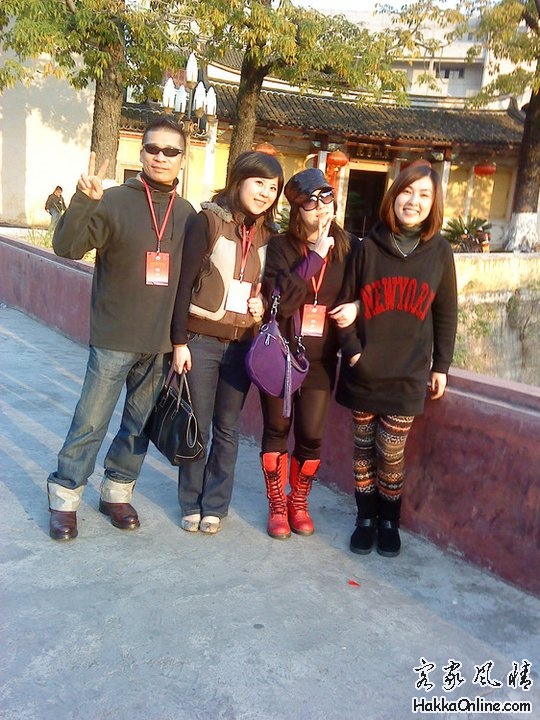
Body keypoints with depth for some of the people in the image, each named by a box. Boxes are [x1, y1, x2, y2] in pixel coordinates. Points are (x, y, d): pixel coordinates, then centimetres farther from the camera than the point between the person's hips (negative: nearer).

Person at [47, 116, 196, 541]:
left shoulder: (188, 215, 6)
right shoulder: (114, 202, -5)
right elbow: (67, 248, -15)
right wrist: (83, 201, -31)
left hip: (162, 343, 4)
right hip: (114, 339, -4)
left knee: (140, 425, 14)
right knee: (90, 424, 3)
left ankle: (117, 492, 31)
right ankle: (65, 498, 20)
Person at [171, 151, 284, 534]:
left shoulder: (268, 233, 6)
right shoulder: (209, 220, -7)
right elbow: (185, 282, -9)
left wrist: (264, 302, -5)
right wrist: (179, 341, -11)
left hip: (242, 344, 4)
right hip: (201, 339, -3)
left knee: (227, 429, 11)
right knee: (197, 426, 7)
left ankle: (215, 505, 25)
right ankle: (192, 503, 25)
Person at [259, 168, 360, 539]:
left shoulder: (349, 248, 0)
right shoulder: (280, 246, -6)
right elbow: (280, 299, -19)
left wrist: (356, 306, -11)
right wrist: (314, 257, -21)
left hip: (320, 358, 1)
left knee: (311, 434, 3)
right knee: (277, 430, 9)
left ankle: (299, 502, 28)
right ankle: (277, 505, 27)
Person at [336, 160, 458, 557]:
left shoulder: (440, 252, 1)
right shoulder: (370, 246, -1)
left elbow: (446, 315, 6)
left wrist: (441, 366, 4)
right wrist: (352, 349, -7)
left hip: (408, 374, -1)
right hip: (364, 370, 1)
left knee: (391, 453, 2)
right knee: (364, 446, 10)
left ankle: (389, 521, 24)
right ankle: (366, 518, 27)